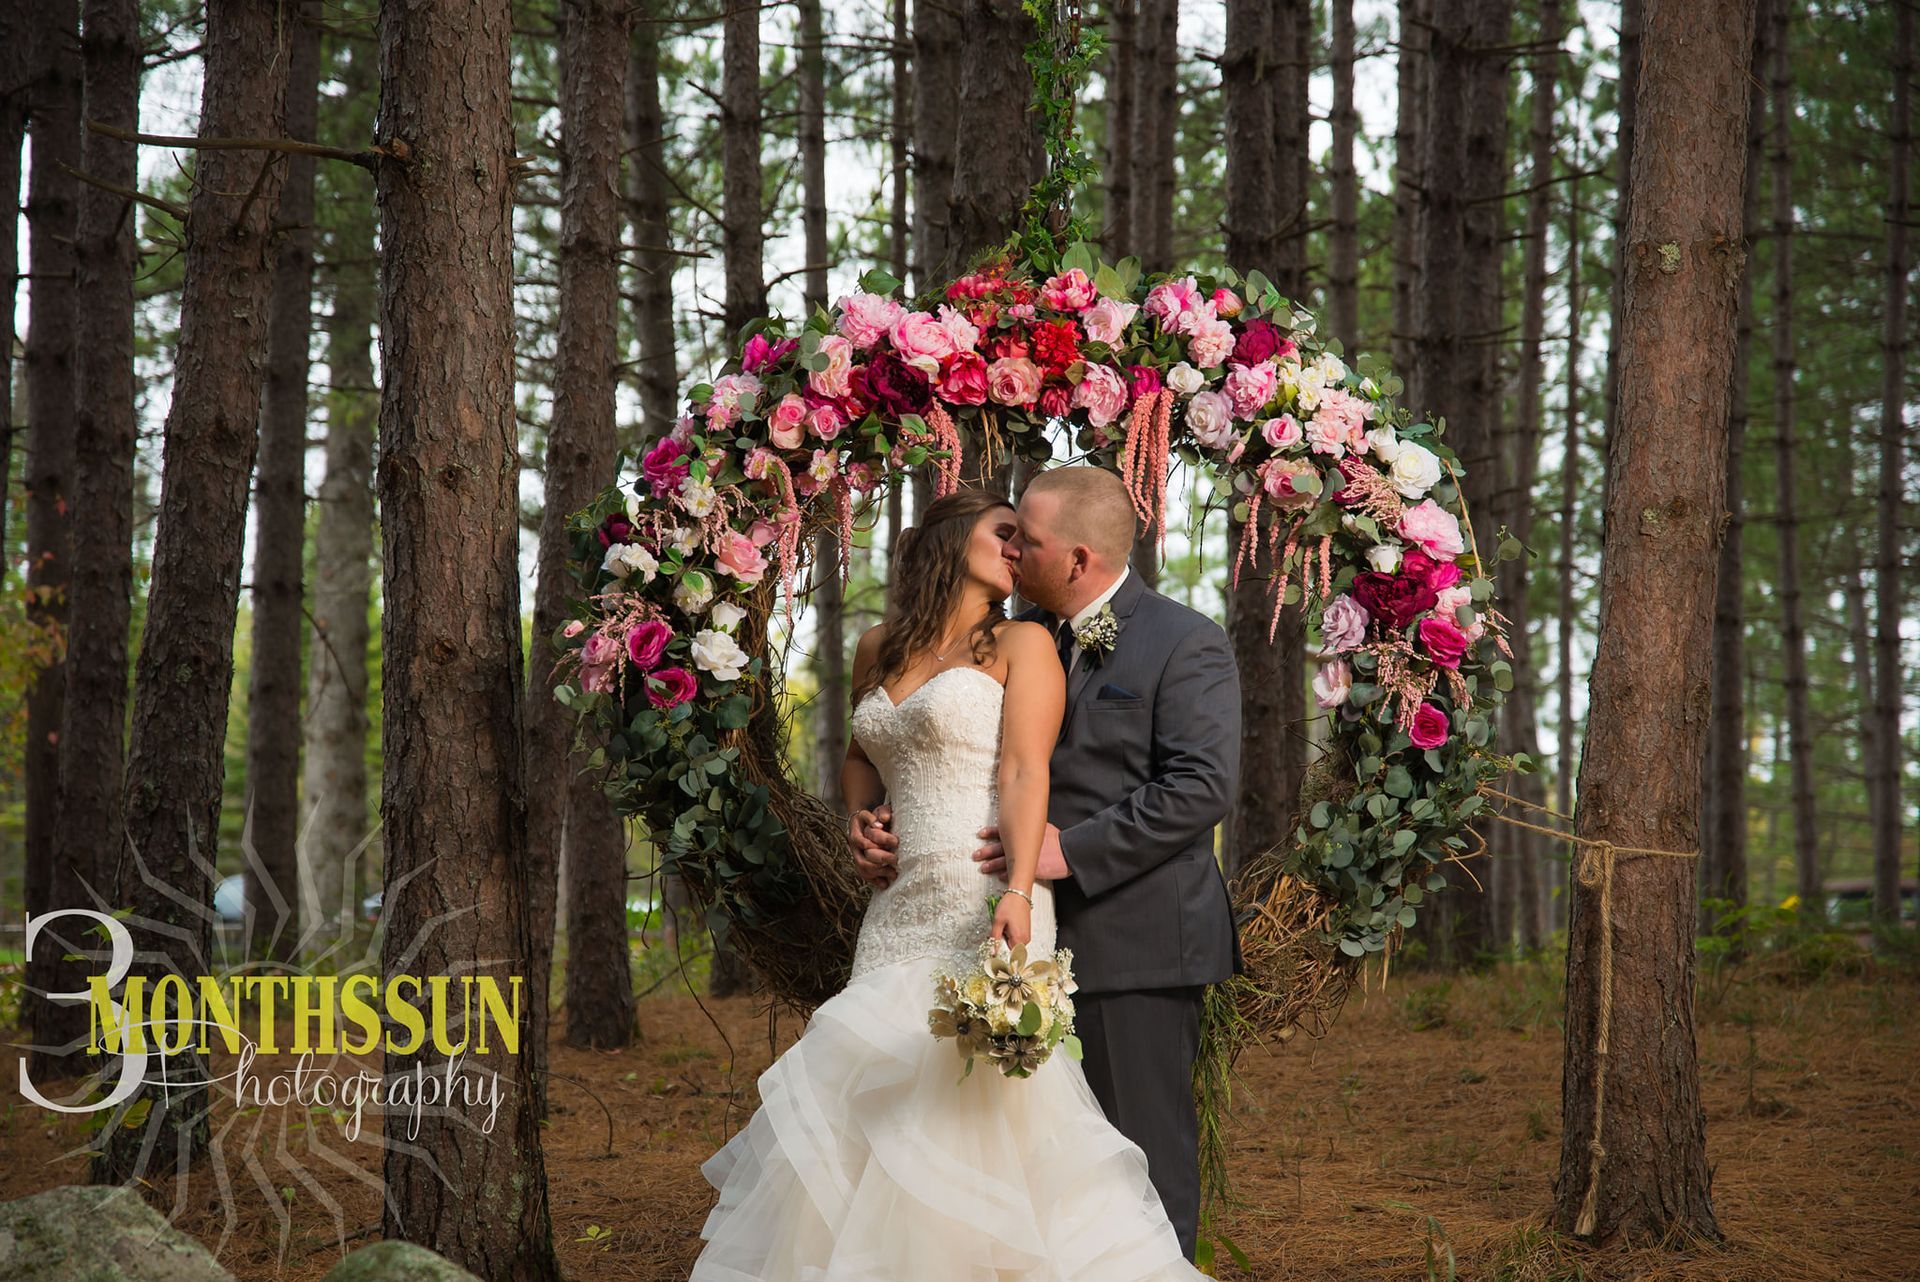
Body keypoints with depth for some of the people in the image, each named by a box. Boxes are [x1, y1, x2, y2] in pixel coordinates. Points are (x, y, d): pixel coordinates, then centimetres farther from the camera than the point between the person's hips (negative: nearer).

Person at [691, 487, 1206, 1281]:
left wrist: (1017, 893, -23)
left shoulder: (1021, 645, 2)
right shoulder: (879, 652, 17)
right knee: (875, 1100, 2)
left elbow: (1025, 774, -10)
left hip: (982, 910, -5)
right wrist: (859, 816, 12)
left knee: (975, 1104, -12)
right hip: (899, 912, 5)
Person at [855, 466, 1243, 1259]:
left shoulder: (1185, 645, -9)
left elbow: (1202, 786, -18)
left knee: (1144, 1148, -1)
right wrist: (895, 828, 0)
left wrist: (1074, 850, -23)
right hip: (1040, 940, 7)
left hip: (1133, 948, -7)